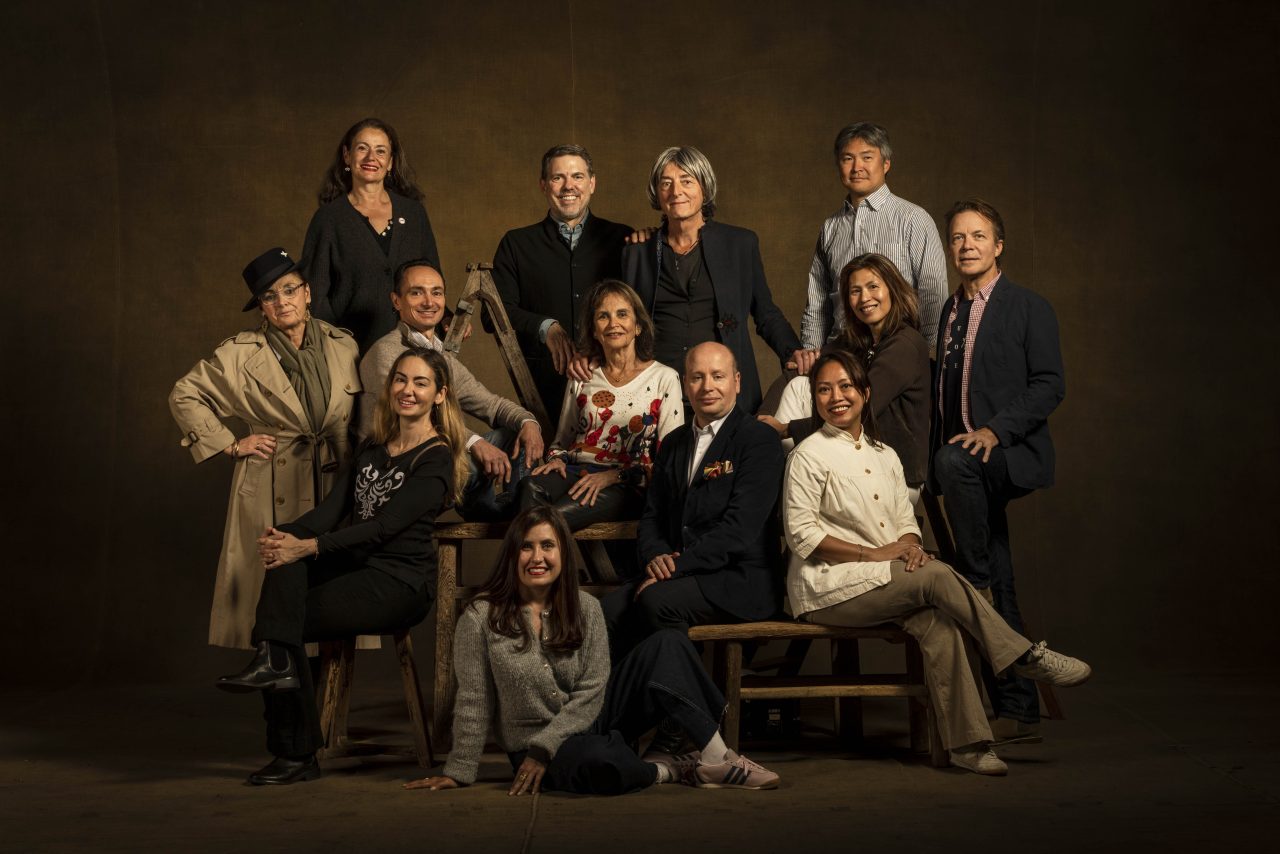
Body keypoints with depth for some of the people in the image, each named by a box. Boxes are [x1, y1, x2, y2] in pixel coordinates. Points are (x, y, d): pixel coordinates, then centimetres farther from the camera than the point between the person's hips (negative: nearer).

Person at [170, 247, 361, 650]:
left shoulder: (343, 346, 7)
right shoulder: (242, 353, -2)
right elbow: (184, 395, 4)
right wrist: (229, 445, -1)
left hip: (334, 487, 3)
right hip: (271, 493, -3)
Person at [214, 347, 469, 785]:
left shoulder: (437, 459, -7)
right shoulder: (372, 449, 16)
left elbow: (384, 525, -18)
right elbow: (332, 509, 4)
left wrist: (308, 546, -27)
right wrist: (284, 536, -17)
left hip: (401, 584, -6)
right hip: (356, 567, 6)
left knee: (291, 619, -22)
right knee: (287, 553, -21)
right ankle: (274, 658, -22)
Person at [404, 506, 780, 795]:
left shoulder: (585, 609, -1)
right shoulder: (481, 617, -10)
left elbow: (590, 694, -7)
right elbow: (473, 703, -8)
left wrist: (542, 749, -16)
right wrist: (460, 772, -7)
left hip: (590, 722, 5)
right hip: (534, 748, -4)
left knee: (667, 645, -15)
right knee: (597, 761, -43)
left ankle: (718, 759, -19)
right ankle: (669, 769, -13)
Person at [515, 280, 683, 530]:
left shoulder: (663, 378, 6)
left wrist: (613, 475, -11)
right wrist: (556, 459, 0)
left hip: (627, 485, -4)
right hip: (575, 471, 4)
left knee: (559, 514, -36)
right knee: (532, 486, -34)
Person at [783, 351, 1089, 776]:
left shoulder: (884, 456, 17)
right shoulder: (809, 455, -4)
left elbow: (906, 522, 15)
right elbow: (801, 535, -10)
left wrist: (911, 548, -10)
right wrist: (873, 554, -16)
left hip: (885, 581, 6)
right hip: (827, 587, -5)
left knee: (938, 622, -25)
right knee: (936, 577, -26)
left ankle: (966, 742, -25)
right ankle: (1024, 656, -15)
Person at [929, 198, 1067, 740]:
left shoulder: (1029, 309, -1)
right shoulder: (950, 312, 16)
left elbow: (1049, 386, -10)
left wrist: (995, 429, -23)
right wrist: (933, 478, 11)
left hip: (1012, 453, -5)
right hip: (965, 466, 5)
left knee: (956, 460, -37)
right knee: (1000, 601, 4)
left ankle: (977, 581, -21)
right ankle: (1017, 711, 11)